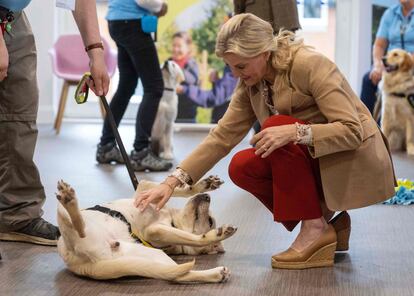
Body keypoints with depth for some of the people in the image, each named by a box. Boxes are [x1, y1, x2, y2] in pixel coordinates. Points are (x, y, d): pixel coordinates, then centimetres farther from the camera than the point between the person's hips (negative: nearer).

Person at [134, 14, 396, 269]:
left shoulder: (311, 65, -22)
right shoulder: (251, 84, -1)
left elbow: (352, 131, -25)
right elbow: (223, 135, -2)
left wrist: (294, 132, -39)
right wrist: (172, 182, -11)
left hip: (355, 162, -7)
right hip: (314, 164, 7)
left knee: (277, 126, -26)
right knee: (242, 167, -12)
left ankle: (315, 229, -19)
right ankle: (325, 218, 0)